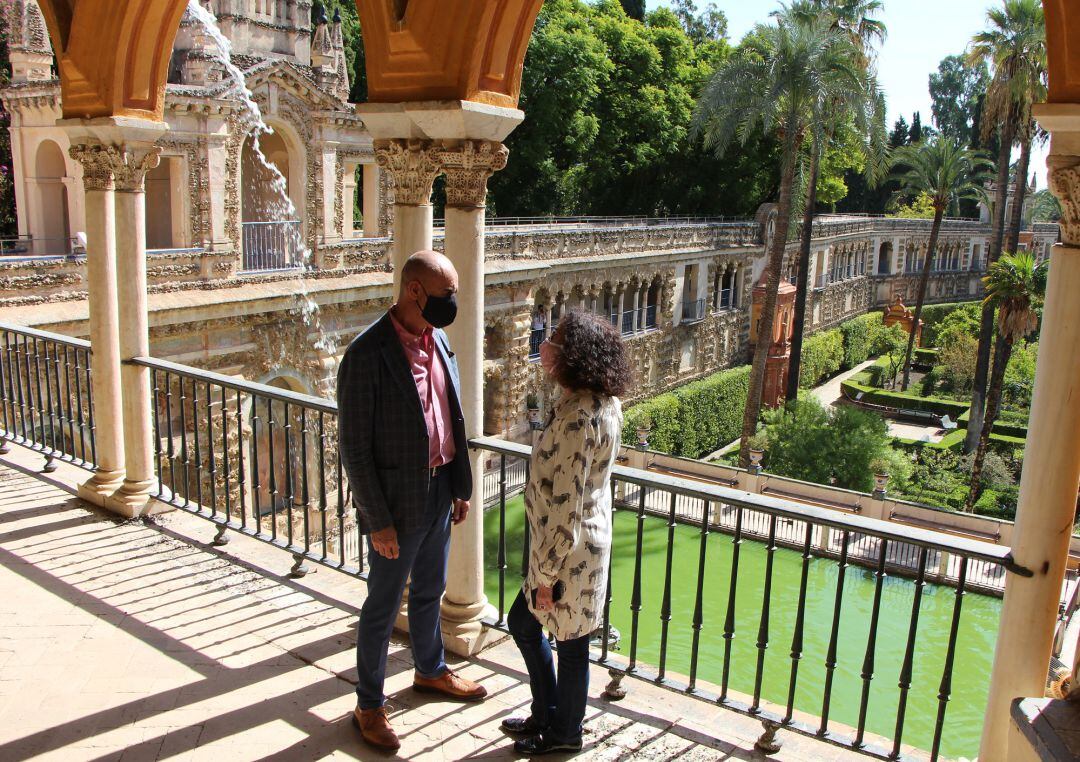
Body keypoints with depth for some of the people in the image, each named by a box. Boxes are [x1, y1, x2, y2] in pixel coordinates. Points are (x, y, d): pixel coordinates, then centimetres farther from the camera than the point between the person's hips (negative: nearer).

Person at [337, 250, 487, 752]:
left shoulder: (437, 340, 2)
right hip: (396, 502, -7)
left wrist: (460, 486, 12)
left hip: (439, 493, 7)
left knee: (429, 591, 25)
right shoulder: (367, 354, -21)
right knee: (383, 607, 9)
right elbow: (353, 447, -18)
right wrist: (377, 521, -17)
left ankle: (430, 670, 47)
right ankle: (369, 705, 29)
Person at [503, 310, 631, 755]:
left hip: (569, 553, -10)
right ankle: (546, 714, 43)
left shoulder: (577, 418, -28)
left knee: (570, 645, 13)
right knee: (522, 623, 24)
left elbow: (565, 508, -25)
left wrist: (546, 575, -19)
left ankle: (564, 733, 38)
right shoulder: (605, 403, 1)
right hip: (588, 542, 10)